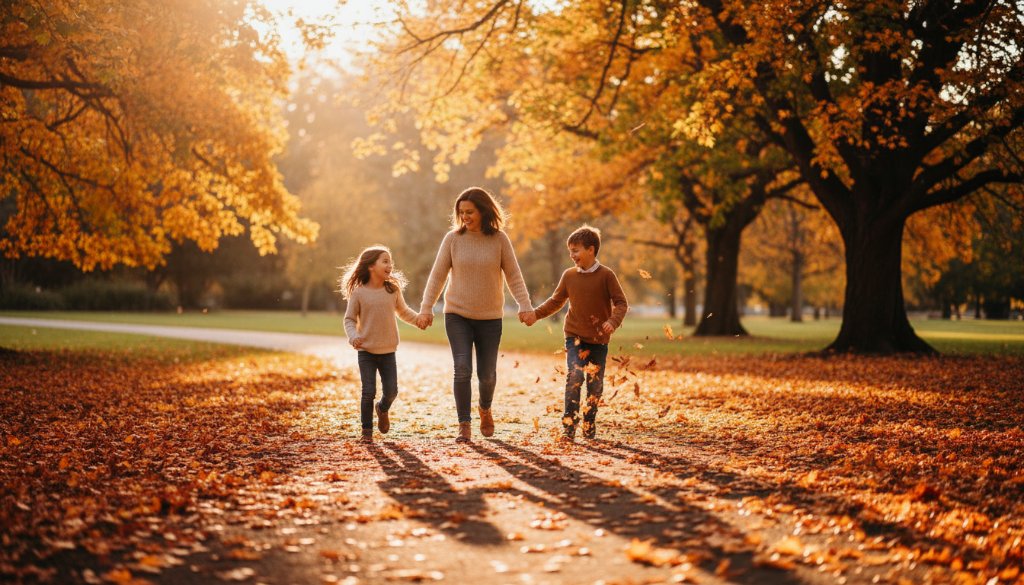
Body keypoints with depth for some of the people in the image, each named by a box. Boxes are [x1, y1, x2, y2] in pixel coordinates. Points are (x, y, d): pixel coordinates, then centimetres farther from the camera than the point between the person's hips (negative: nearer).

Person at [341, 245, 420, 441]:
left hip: (388, 351, 3)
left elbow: (403, 311, 14)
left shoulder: (393, 289, 1)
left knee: (391, 391, 4)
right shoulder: (358, 293, -7)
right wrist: (353, 336, -19)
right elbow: (349, 319, -1)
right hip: (366, 351, -3)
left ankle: (382, 409, 37)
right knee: (369, 392, -5)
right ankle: (367, 429, 10)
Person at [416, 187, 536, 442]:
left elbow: (513, 276, -1)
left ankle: (485, 409, 37)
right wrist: (426, 308, -9)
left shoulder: (499, 239, -3)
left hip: (490, 317, 1)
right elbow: (437, 275, -1)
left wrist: (525, 306, -11)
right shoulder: (453, 239, -3)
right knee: (462, 370, -11)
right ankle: (464, 425, -1)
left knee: (487, 373, 6)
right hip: (457, 315, -1)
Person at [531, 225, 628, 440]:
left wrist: (613, 321, -24)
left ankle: (589, 425, 22)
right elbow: (556, 301, 14)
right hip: (575, 336, 1)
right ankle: (568, 424, -16)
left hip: (599, 339, -1)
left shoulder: (606, 275, -7)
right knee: (574, 375, -18)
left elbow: (621, 303, -6)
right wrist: (535, 314, 3)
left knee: (595, 383, 6)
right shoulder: (569, 275, 2)